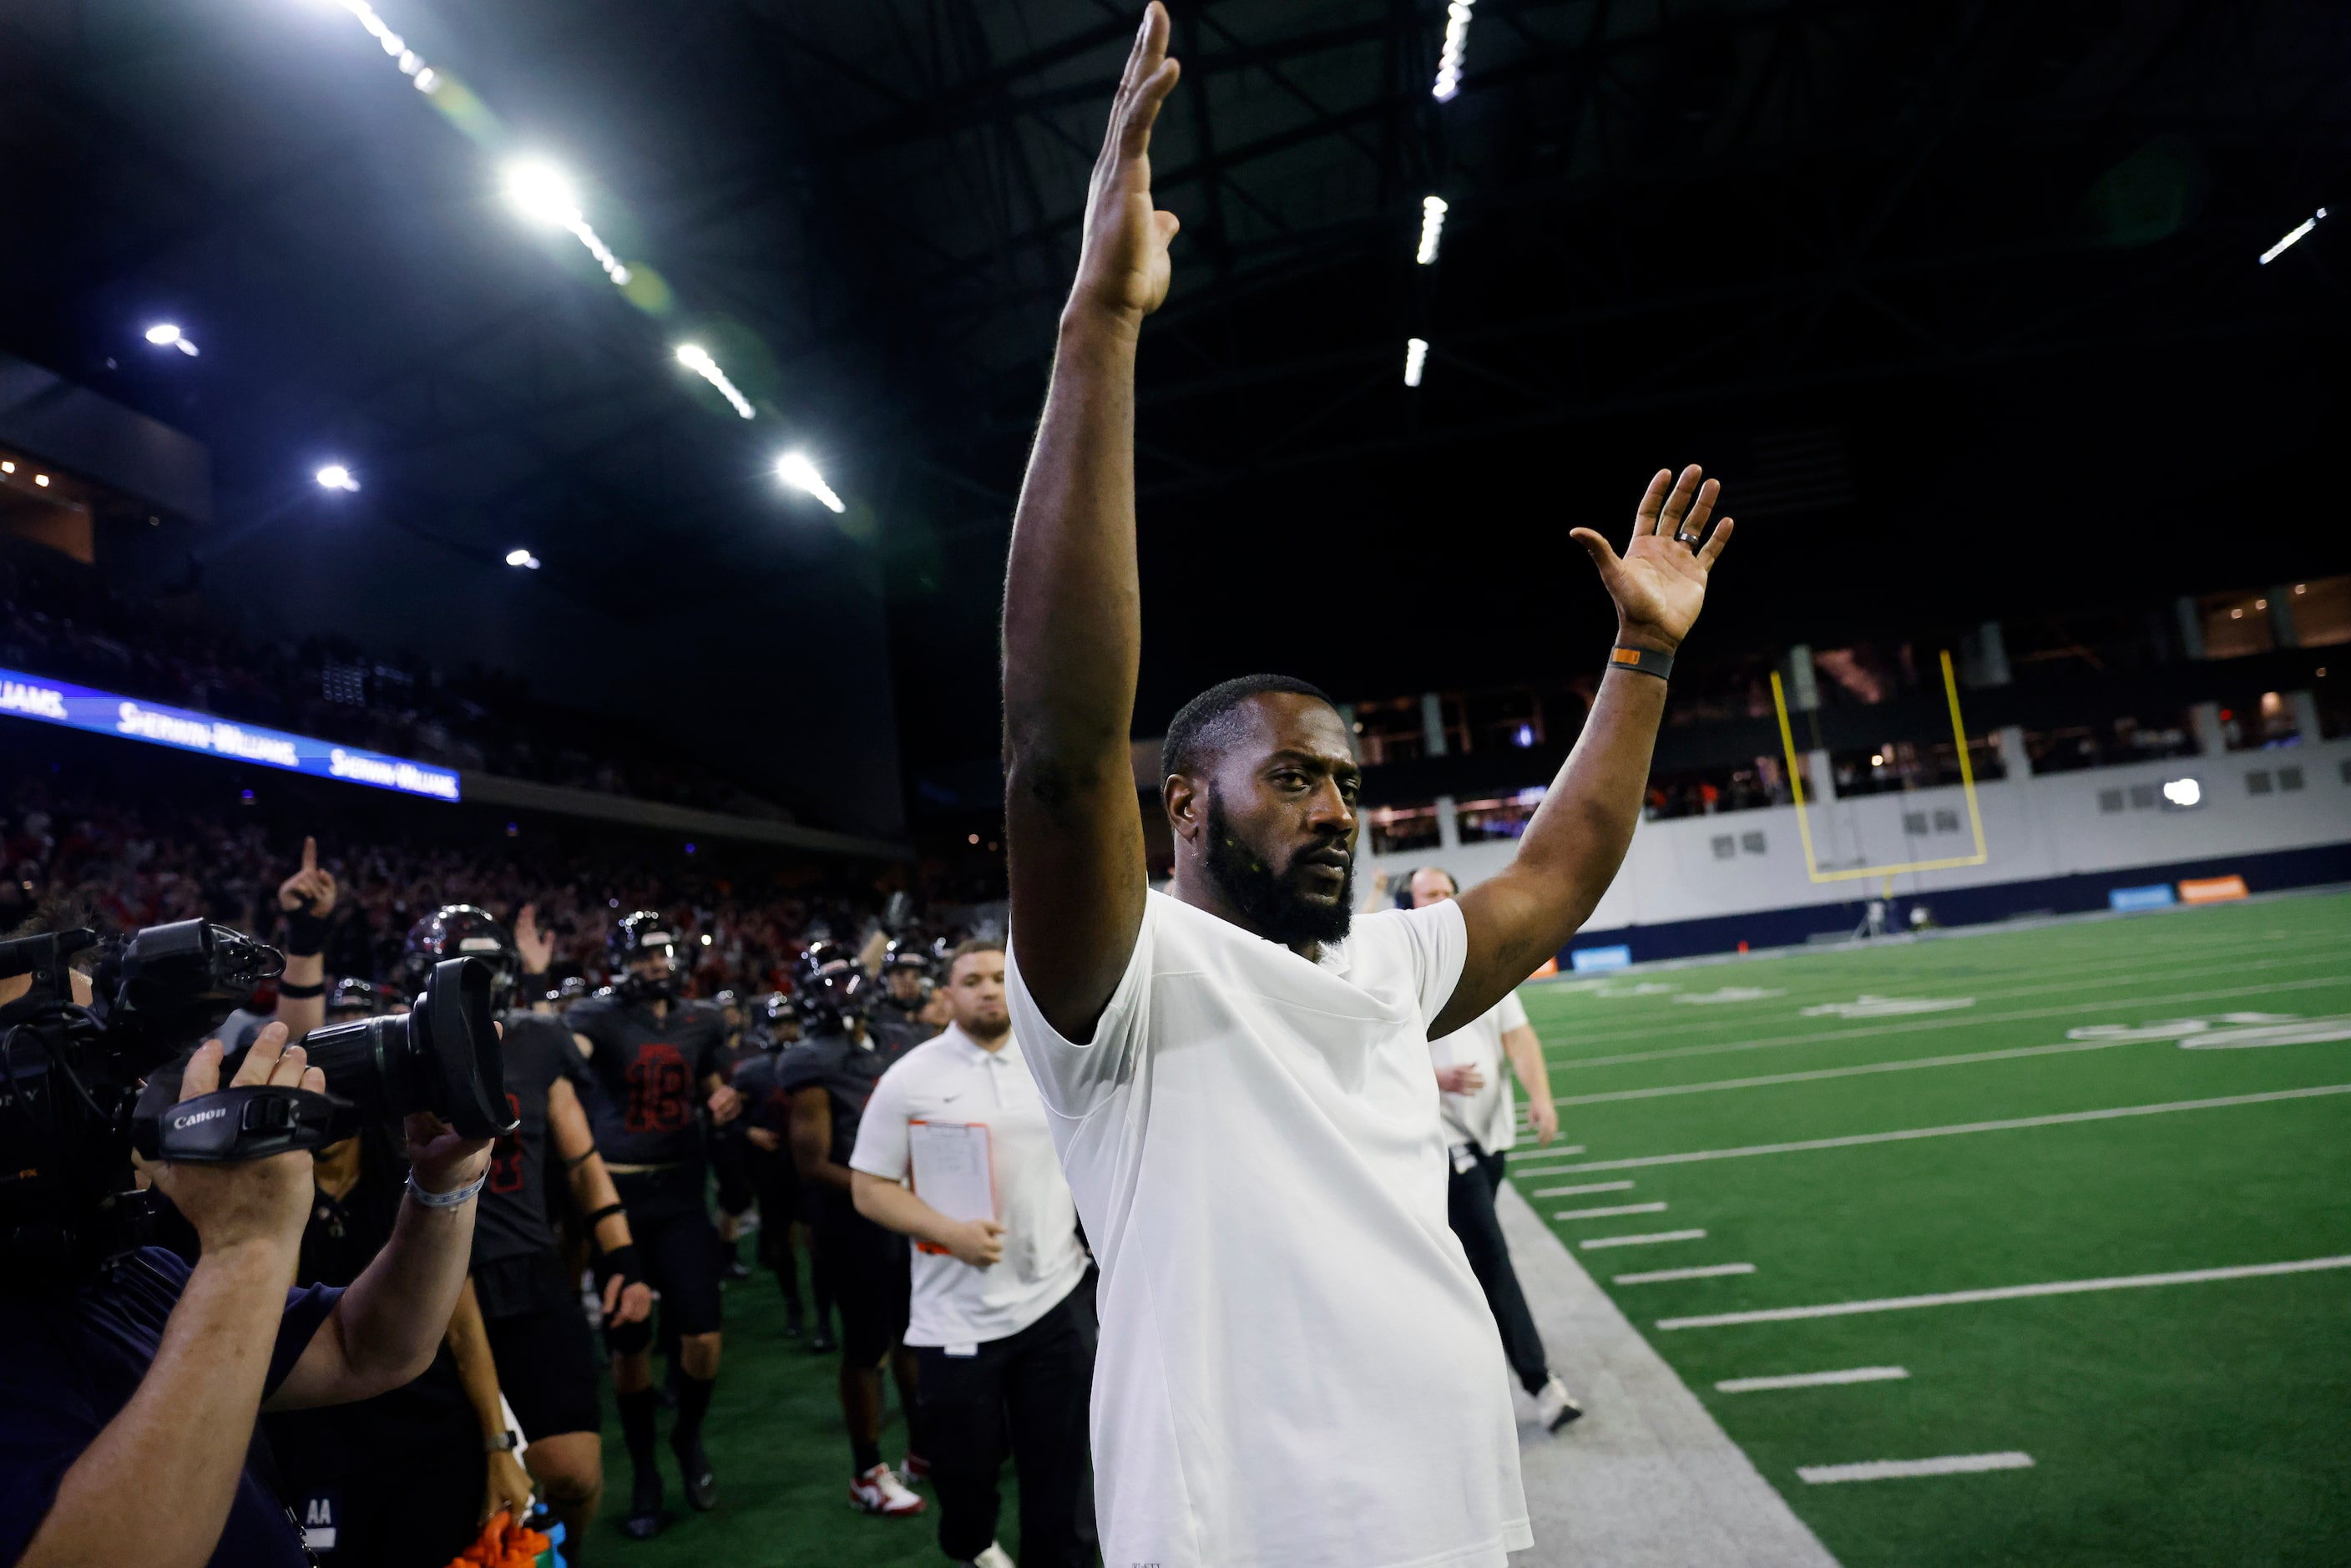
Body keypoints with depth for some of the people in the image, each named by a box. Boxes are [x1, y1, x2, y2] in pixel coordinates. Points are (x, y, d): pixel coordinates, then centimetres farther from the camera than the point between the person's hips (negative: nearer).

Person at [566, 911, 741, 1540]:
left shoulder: (699, 1022, 6)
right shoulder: (598, 1017, -8)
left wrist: (725, 1100, -2)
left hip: (681, 1192, 3)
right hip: (617, 1194, -2)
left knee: (702, 1337, 0)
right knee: (629, 1346, 8)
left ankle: (688, 1436, 30)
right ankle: (644, 1474, 27)